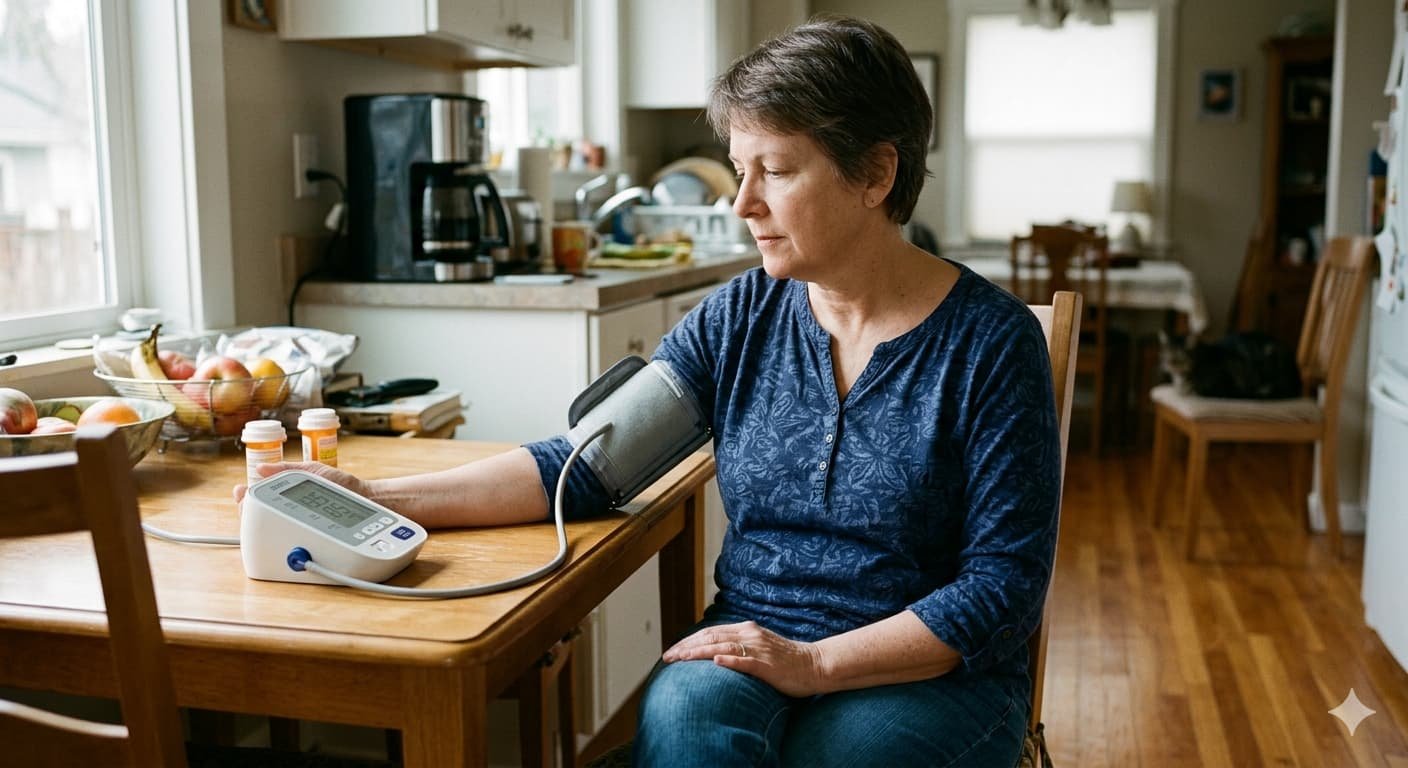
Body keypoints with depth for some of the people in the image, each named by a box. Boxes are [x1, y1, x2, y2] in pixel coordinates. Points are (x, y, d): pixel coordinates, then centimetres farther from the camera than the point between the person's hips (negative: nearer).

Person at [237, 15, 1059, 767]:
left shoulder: (991, 341, -9)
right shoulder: (738, 321, 2)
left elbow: (1006, 583, -10)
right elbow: (587, 462, -2)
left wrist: (817, 663, -19)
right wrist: (382, 499, -12)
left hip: (935, 673, -2)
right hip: (752, 642, 2)